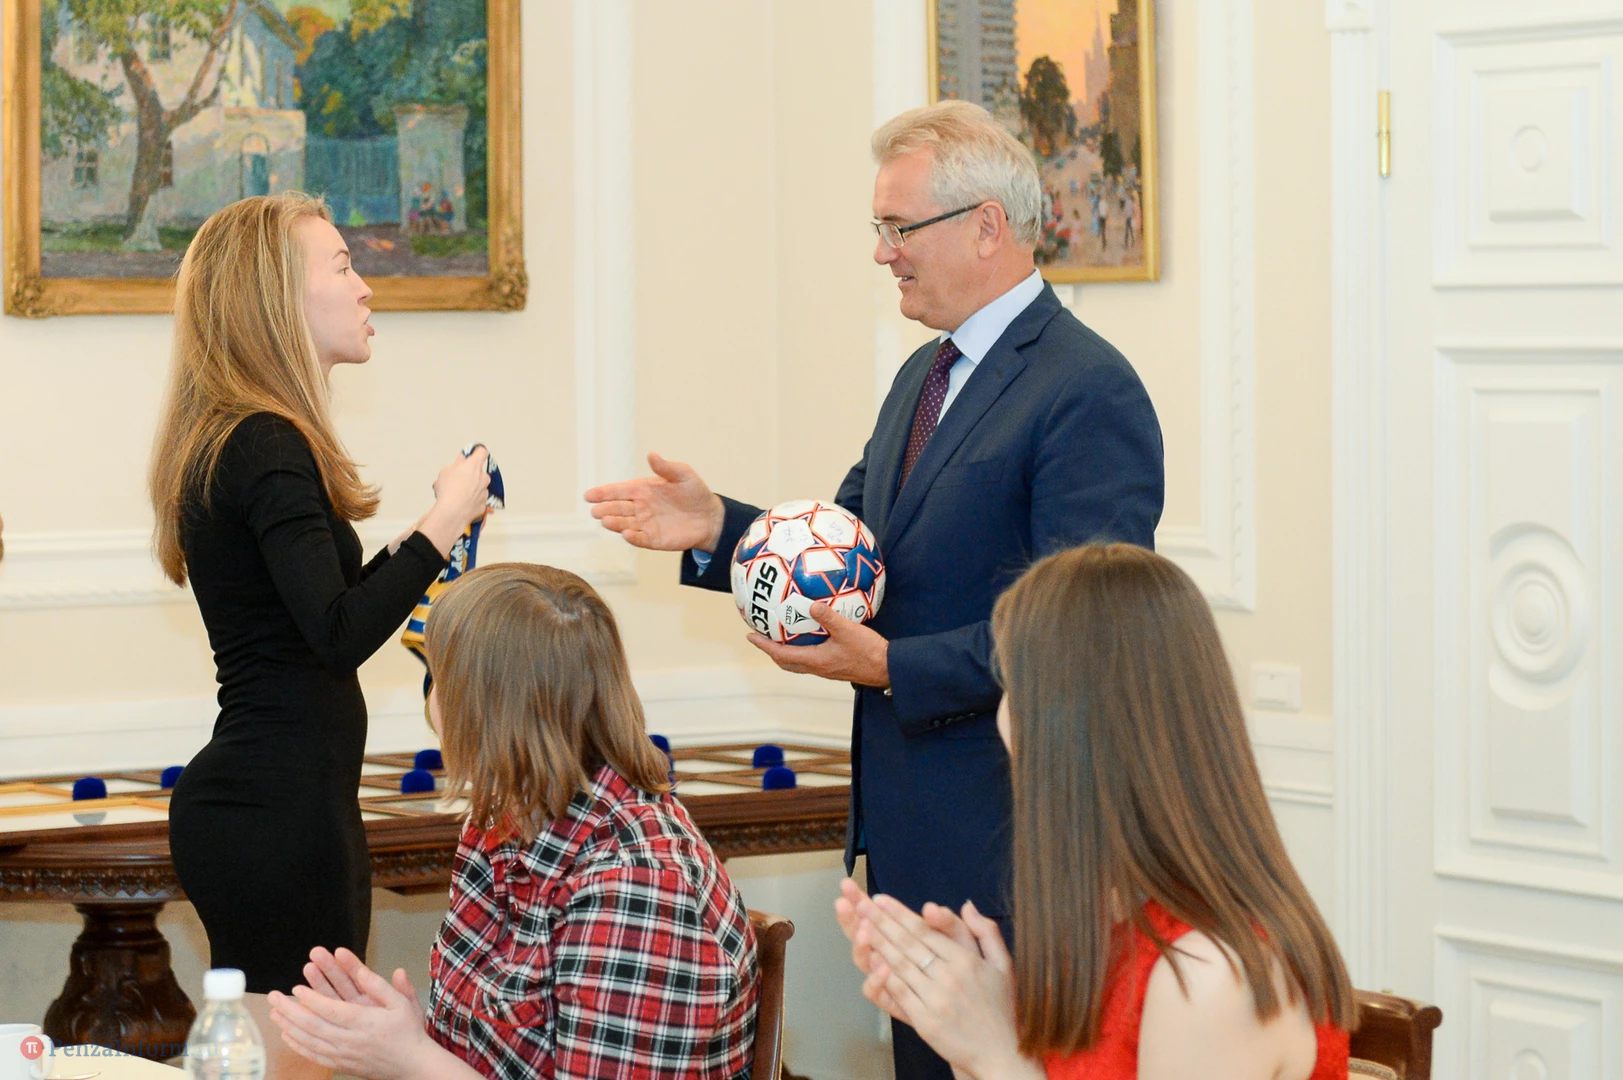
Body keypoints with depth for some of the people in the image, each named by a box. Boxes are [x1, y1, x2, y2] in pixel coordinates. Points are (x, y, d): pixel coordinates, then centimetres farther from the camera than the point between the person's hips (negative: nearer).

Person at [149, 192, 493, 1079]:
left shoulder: (226, 441, 15)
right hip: (284, 811, -10)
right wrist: (444, 522, -13)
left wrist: (424, 537, 20)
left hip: (238, 802, 10)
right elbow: (339, 636, -22)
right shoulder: (267, 448, -15)